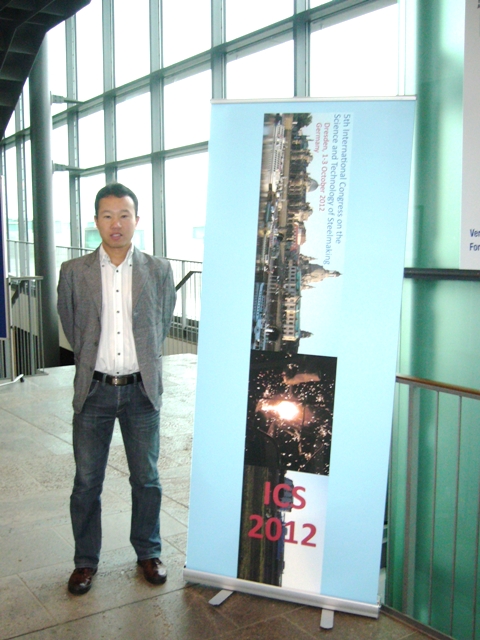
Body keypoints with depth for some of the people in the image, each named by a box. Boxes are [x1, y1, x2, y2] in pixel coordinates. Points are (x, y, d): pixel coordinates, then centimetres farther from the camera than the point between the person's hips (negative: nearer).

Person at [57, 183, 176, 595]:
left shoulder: (158, 271, -1)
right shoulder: (74, 272, -2)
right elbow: (70, 325, 10)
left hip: (141, 390, 0)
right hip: (94, 391, 0)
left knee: (147, 479, 11)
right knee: (87, 482, 9)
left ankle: (148, 552, 32)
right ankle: (86, 560, 28)